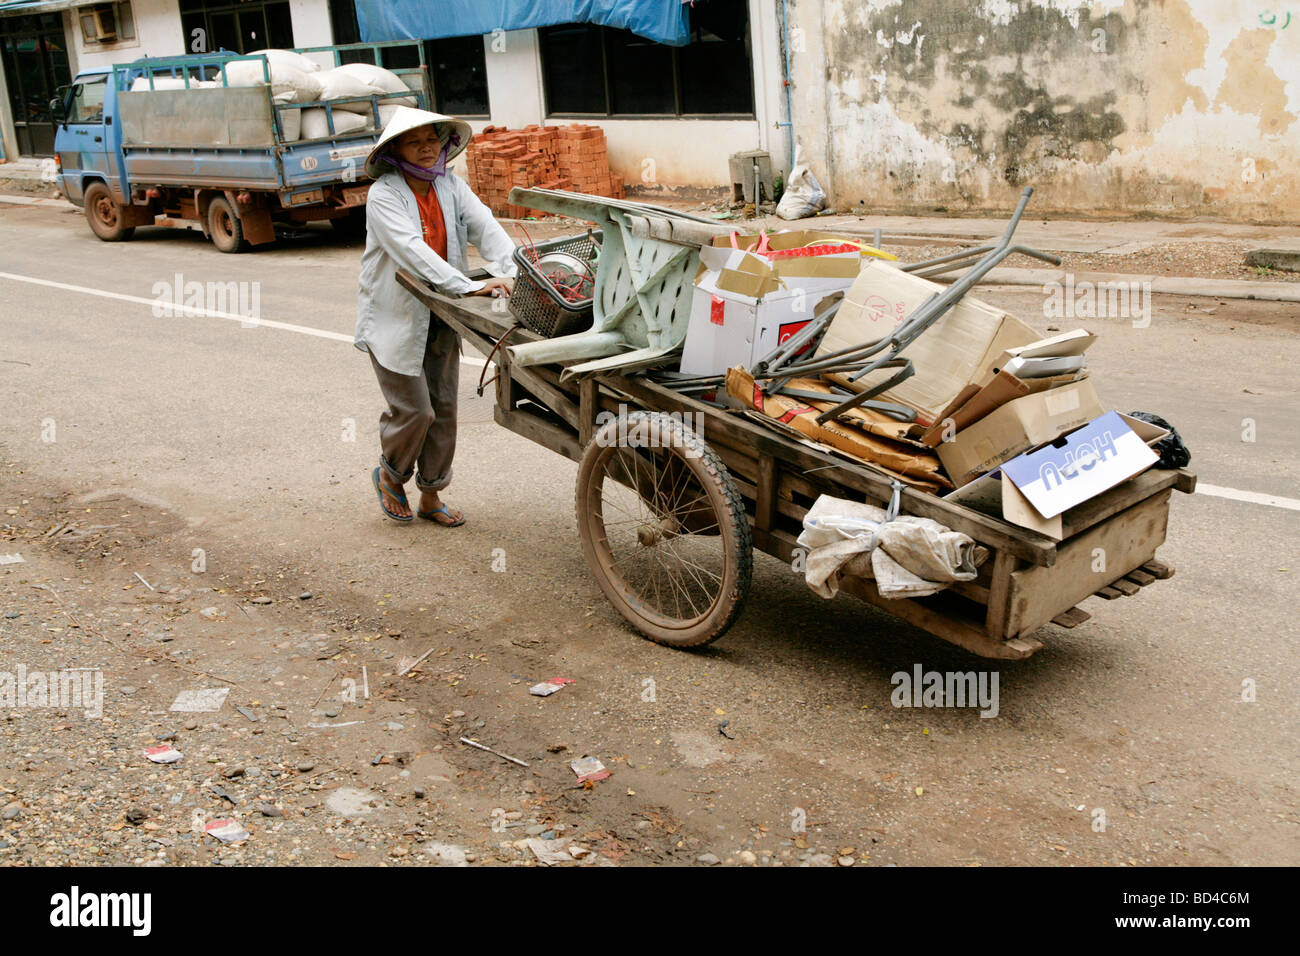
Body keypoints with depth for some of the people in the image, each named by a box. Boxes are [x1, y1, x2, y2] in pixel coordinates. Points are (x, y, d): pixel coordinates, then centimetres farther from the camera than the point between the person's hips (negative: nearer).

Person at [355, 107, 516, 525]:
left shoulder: (451, 186, 2)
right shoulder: (383, 195, -15)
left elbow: (485, 227, -11)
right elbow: (412, 250, -28)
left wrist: (509, 271, -30)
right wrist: (468, 286, -38)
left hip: (441, 318, 6)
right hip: (395, 318, -5)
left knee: (443, 408, 10)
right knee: (414, 409, -4)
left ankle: (431, 495, 25)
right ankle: (390, 475, 26)